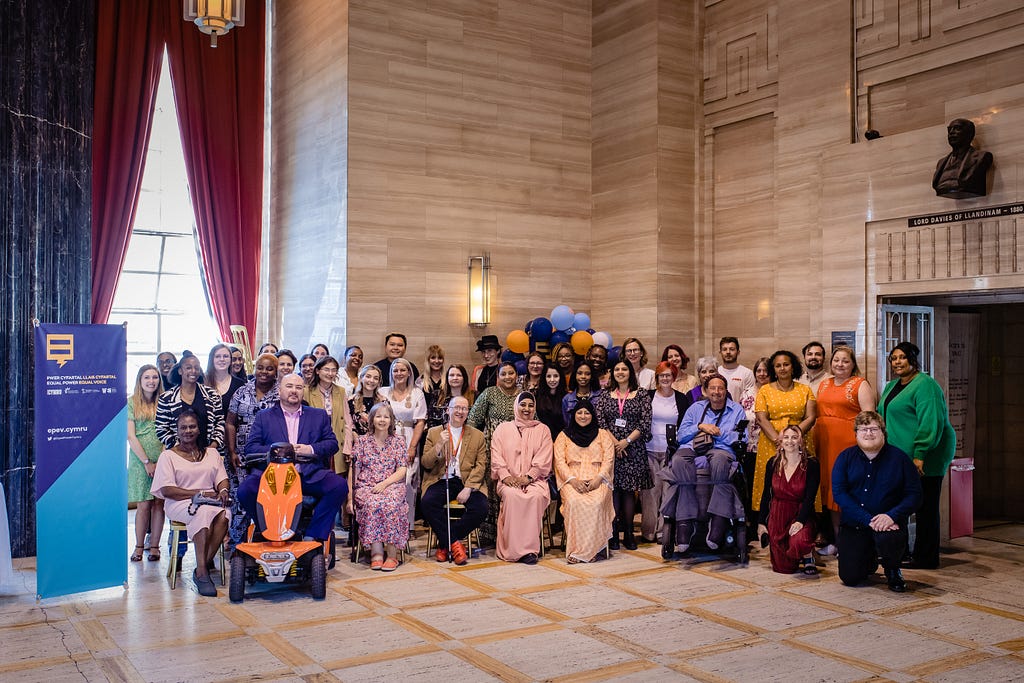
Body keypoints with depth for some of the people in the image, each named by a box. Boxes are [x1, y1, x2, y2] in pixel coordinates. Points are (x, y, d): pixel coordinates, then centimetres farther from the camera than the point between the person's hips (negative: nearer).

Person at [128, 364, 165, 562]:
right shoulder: (131, 403, 3)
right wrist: (147, 462, -8)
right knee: (143, 505, -2)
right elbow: (130, 436, -2)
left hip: (162, 460, 2)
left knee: (159, 504, 2)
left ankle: (154, 546, 9)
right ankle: (139, 546, 10)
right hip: (139, 460, -2)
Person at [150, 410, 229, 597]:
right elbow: (167, 490, -3)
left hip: (211, 501, 3)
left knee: (223, 515, -34)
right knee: (204, 512, -38)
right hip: (180, 504, -3)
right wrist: (200, 494, -12)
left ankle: (204, 565, -28)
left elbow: (222, 478, 15)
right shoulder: (168, 456, 9)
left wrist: (223, 490, -11)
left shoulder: (211, 452, 22)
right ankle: (201, 572, -39)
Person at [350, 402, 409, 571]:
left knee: (391, 503, -34)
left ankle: (392, 554, -28)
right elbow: (354, 470, 7)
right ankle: (376, 552, -31)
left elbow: (402, 470, 4)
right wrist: (350, 496, -2)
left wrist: (384, 483, -13)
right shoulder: (362, 441, 12)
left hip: (392, 485, 0)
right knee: (372, 503, -34)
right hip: (366, 487, 0)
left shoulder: (398, 441, 11)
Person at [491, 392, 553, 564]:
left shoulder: (542, 430, 15)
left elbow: (543, 460, 4)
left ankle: (529, 548, -29)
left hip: (534, 479, 0)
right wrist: (505, 476, -12)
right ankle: (512, 549, -30)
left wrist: (528, 477, -11)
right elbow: (496, 456, 5)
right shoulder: (503, 429, 17)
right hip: (509, 480, 0)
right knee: (511, 495, -34)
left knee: (536, 496, -34)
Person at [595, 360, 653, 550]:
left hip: (633, 449, -1)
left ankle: (628, 533, 5)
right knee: (613, 489, -2)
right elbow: (599, 421, 1)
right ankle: (613, 533, 2)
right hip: (609, 447, 1)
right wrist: (614, 442, -11)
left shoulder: (641, 396, 6)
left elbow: (645, 424, -2)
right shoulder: (604, 397, 11)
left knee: (629, 490, -1)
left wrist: (626, 441, -11)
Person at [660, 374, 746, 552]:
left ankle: (718, 521, -41)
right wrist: (700, 427, 3)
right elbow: (681, 435, 17)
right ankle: (685, 521, -35)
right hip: (692, 448, 2)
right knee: (679, 461, -36)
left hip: (721, 450, -2)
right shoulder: (696, 408, 27)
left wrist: (719, 432, -1)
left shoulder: (736, 410, 22)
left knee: (720, 460, -42)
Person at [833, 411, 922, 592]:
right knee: (850, 577, -9)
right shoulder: (845, 458, 0)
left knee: (888, 540, -37)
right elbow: (838, 493, -9)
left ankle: (892, 570, 2)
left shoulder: (899, 458, -2)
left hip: (888, 522, -1)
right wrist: (869, 520, -20)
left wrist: (891, 516, -24)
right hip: (853, 523, 2)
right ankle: (870, 559, 30)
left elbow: (914, 494, -6)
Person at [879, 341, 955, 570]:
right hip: (899, 459, 9)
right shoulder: (892, 386, 18)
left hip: (923, 459, -9)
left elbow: (930, 422, -21)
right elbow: (882, 417, 27)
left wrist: (920, 454, -26)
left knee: (925, 507, -1)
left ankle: (925, 558, 6)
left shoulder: (925, 385, -12)